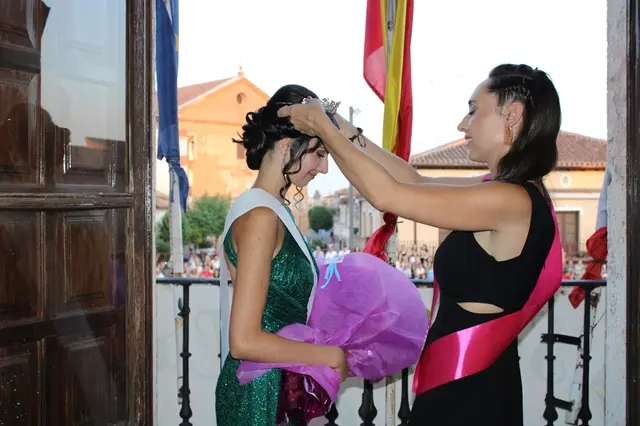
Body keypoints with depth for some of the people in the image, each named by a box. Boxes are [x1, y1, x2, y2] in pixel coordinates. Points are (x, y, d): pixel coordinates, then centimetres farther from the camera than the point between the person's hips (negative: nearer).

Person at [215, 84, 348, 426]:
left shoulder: (274, 209, 7)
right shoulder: (260, 216, -20)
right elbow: (245, 341, -24)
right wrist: (332, 356, -16)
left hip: (280, 388, 9)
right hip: (259, 395, -9)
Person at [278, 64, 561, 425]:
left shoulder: (511, 199, -22)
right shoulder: (516, 193, 7)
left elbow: (386, 194, -22)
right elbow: (417, 182, 14)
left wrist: (322, 126, -12)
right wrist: (346, 132, 10)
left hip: (468, 384, -9)